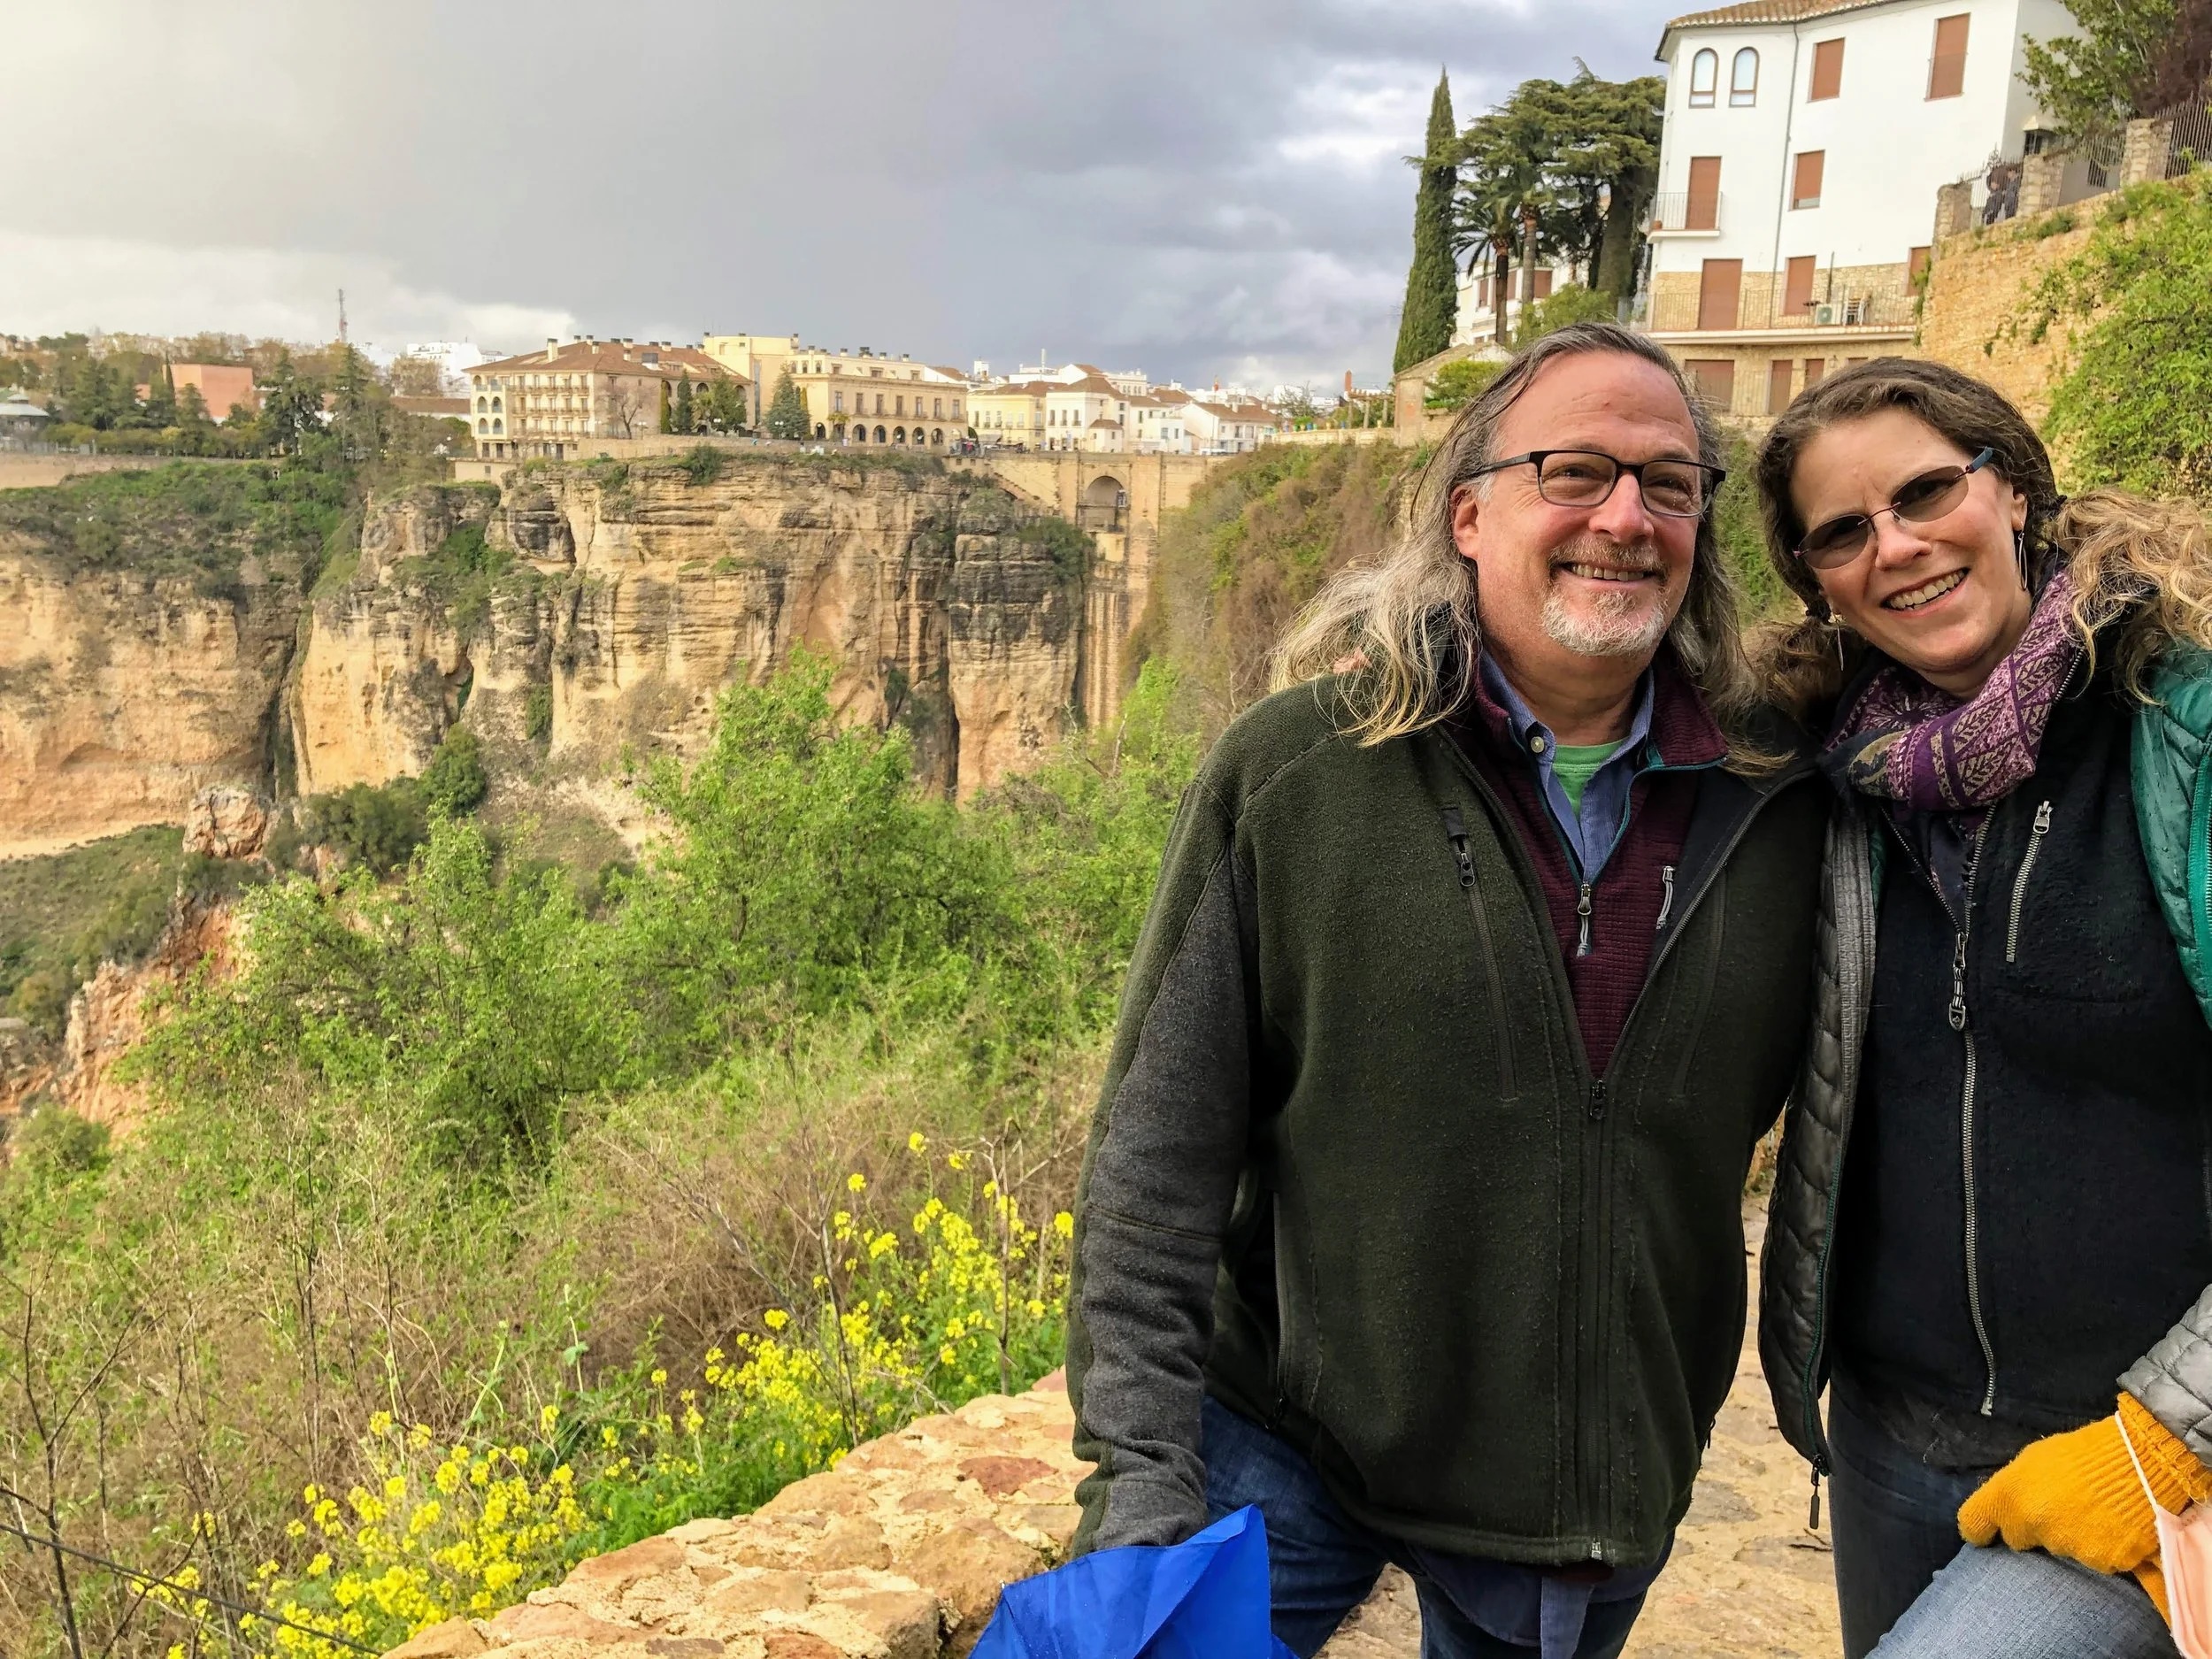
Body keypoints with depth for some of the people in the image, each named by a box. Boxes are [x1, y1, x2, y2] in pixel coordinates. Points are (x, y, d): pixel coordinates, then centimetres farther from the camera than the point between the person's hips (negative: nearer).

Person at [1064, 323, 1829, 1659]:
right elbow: (1158, 1144, -12)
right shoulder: (1297, 768, -13)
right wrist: (1142, 1476, -15)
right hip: (1290, 1448, -3)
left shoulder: (1779, 804, -4)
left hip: (1616, 1494, 3)